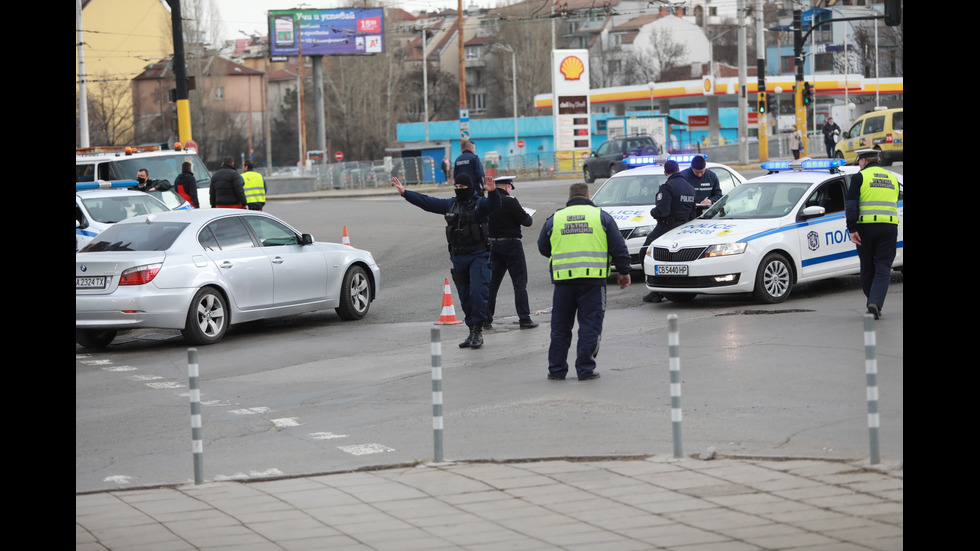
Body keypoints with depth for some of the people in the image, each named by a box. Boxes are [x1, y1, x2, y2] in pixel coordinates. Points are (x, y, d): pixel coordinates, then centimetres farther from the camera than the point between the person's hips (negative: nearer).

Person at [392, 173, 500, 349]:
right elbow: (427, 202, 16)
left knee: (478, 291, -17)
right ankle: (472, 331, 15)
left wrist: (492, 193, -48)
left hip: (478, 256, -6)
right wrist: (405, 192, 13)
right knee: (465, 296, 8)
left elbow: (494, 205, -26)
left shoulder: (480, 203, -6)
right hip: (458, 257, 6)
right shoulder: (451, 204, 12)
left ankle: (478, 330, -12)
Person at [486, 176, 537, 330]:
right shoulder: (510, 202, -15)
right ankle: (524, 319, -2)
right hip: (511, 244, -6)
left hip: (493, 244, 6)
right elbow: (527, 222, -13)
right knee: (520, 283, 0)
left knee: (492, 283, 11)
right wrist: (526, 215, 8)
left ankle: (486, 319, 10)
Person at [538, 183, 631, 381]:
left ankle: (556, 370, 14)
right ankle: (585, 370, 1)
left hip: (563, 280, 2)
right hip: (593, 279, -2)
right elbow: (619, 248, 4)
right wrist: (624, 272, 15)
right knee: (590, 326, 3)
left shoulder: (554, 219, 9)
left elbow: (543, 248, 20)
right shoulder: (601, 216, 5)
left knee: (560, 327, 11)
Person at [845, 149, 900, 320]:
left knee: (867, 269, 9)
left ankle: (872, 303, 17)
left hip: (866, 228, -3)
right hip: (889, 227, 3)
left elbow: (851, 205, -10)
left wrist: (852, 229, -11)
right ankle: (876, 304, -17)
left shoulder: (860, 177, -1)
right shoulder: (892, 178, 16)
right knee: (883, 269, 0)